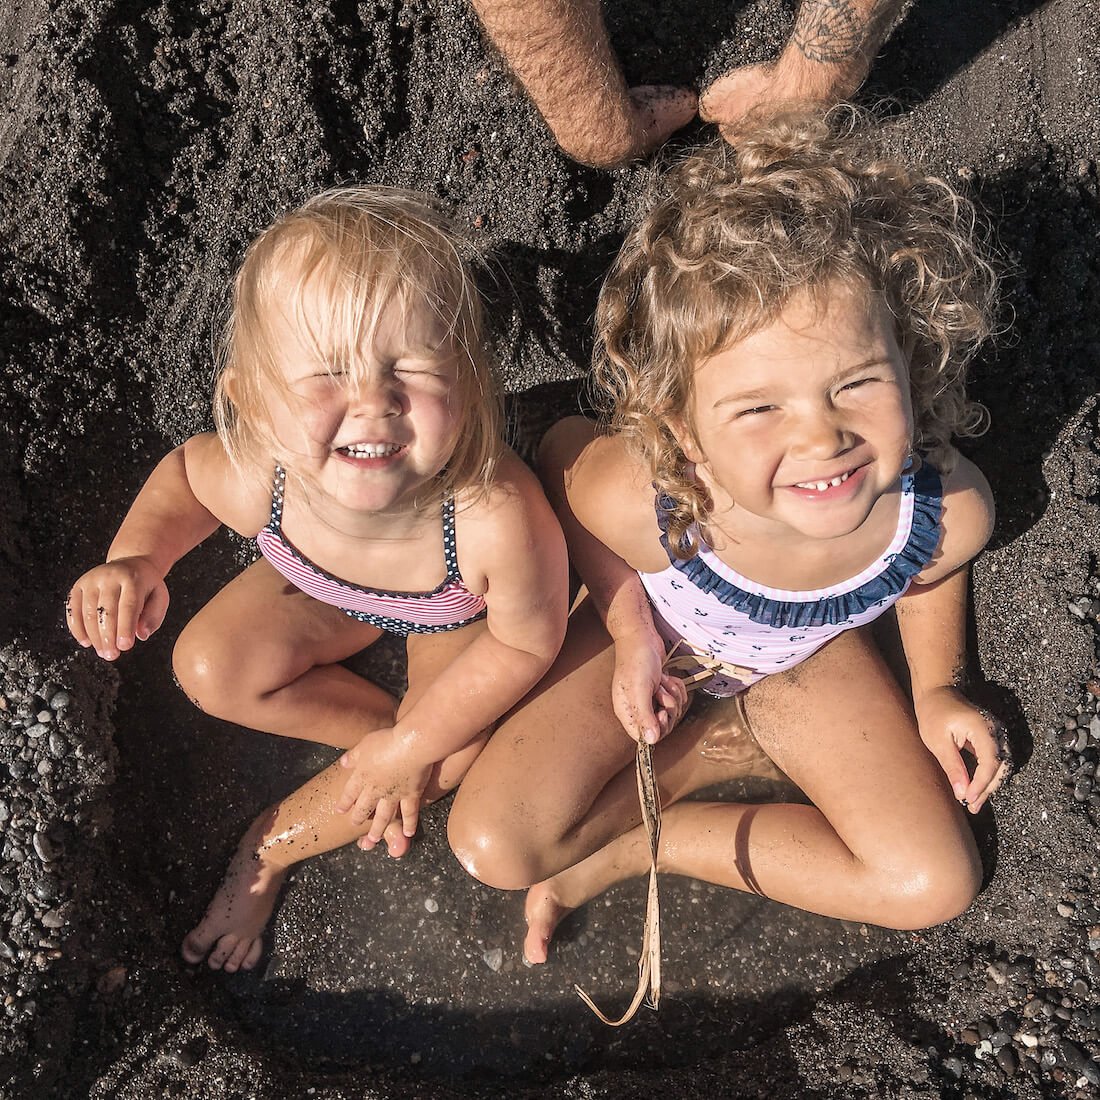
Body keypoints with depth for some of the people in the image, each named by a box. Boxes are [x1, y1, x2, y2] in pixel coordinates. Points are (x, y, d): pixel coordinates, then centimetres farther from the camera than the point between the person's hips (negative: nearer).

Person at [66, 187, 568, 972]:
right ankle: (378, 723, 8)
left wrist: (411, 745, -20)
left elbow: (527, 642, -26)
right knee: (210, 668, -9)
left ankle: (275, 843, 7)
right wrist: (136, 556, -30)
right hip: (325, 585, 2)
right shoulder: (258, 481, -38)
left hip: (458, 619, -2)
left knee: (456, 759, -18)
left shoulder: (498, 519, -48)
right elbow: (185, 469, -10)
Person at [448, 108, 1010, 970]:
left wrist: (939, 687, -7)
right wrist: (629, 626, -17)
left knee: (936, 883, -5)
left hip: (806, 656, 3)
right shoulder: (642, 502, -42)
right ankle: (724, 745, 4)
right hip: (657, 634, -2)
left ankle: (634, 845, 4)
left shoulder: (952, 512, -34)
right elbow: (563, 450, -16)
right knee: (494, 845, -14)